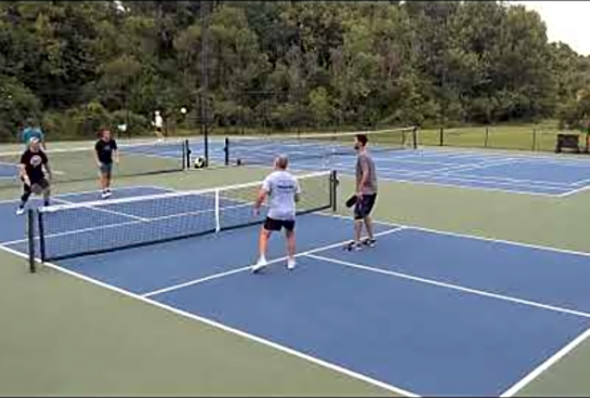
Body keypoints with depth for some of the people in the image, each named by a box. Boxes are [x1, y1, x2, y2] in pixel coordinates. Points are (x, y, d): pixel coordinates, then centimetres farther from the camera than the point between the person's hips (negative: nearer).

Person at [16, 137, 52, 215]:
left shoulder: (42, 154, -6)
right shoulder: (26, 154, -21)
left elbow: (46, 164, 10)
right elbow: (22, 167, -26)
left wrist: (49, 173, 17)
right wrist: (25, 177, -37)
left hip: (39, 175, 4)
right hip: (29, 176, -4)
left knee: (47, 188, -8)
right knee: (27, 192, 2)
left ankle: (46, 205, 12)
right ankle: (20, 207, 28)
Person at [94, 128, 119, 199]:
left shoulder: (112, 142, -6)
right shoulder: (99, 143, -16)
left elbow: (116, 150, 6)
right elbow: (95, 152, -9)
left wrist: (117, 158, -4)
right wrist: (98, 162, -14)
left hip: (109, 161, 5)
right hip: (102, 162, -5)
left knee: (109, 175, 9)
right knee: (104, 176, -9)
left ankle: (107, 189, 27)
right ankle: (104, 192, -7)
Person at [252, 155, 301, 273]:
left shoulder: (271, 177, -7)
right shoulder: (292, 179, 5)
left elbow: (261, 196, -14)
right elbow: (297, 198, 13)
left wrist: (256, 207, 0)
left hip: (274, 213, -4)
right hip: (290, 214, 4)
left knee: (264, 234, 7)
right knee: (290, 234, 25)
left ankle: (262, 259, -10)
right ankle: (291, 261, 25)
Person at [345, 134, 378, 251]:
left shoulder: (362, 156, -15)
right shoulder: (366, 155, 14)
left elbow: (365, 173, -24)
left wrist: (360, 190, -26)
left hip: (365, 192, -10)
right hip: (371, 190, 10)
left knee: (358, 216, -5)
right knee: (365, 215, 19)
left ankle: (356, 243, -1)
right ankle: (371, 239, 24)